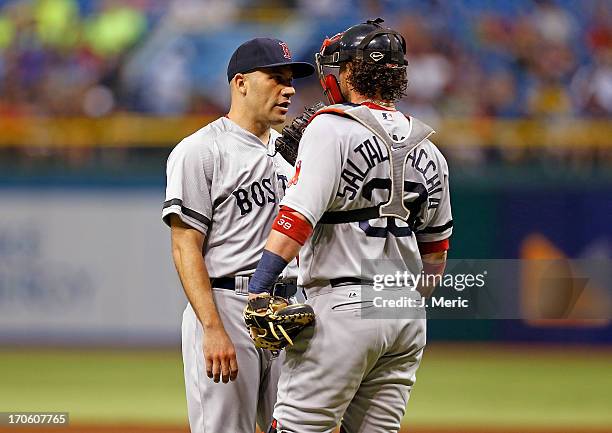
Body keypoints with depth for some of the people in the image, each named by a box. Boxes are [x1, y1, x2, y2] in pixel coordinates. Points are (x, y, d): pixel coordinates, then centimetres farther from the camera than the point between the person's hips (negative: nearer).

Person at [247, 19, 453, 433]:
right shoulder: (427, 149, 15)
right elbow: (435, 250, 21)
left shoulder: (332, 128, -7)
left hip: (342, 306, -7)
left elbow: (298, 216, -18)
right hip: (406, 318, 7)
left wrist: (257, 290, -22)